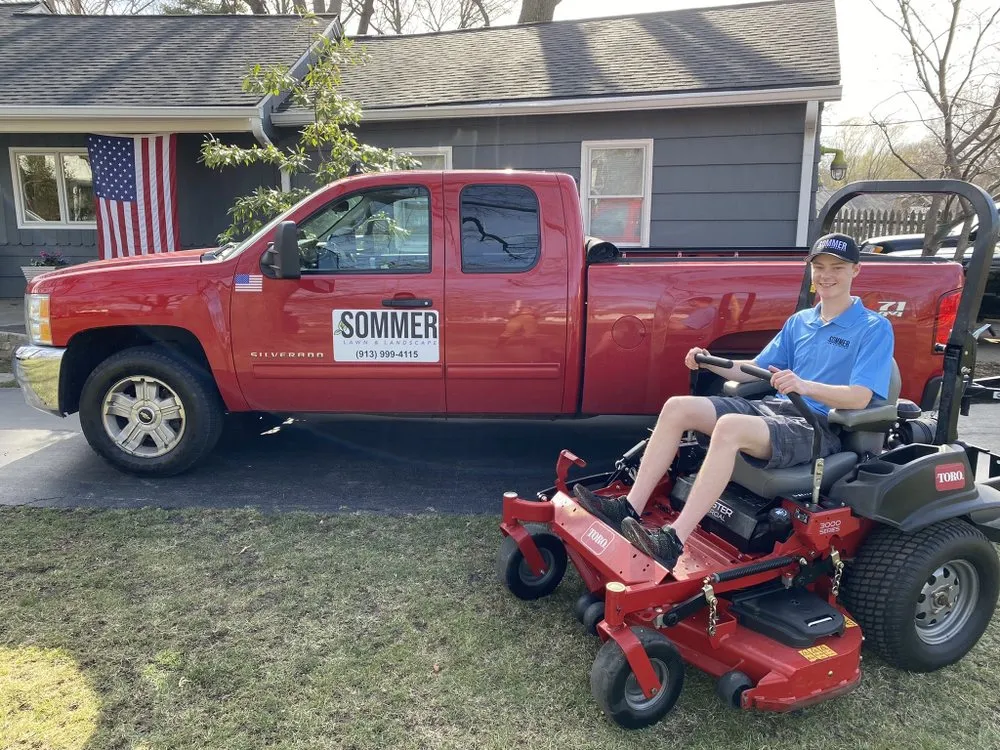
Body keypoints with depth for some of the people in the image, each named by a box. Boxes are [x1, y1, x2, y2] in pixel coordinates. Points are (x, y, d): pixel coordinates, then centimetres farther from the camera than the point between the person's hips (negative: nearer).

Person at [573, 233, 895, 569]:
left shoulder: (874, 328, -2)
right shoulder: (799, 321, 18)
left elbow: (860, 397, -15)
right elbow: (756, 369, 20)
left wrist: (805, 386, -33)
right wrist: (711, 363, 3)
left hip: (820, 427, -7)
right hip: (775, 408, 7)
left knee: (730, 427, -37)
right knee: (677, 407, -11)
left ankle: (673, 541, -39)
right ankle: (630, 508, -16)